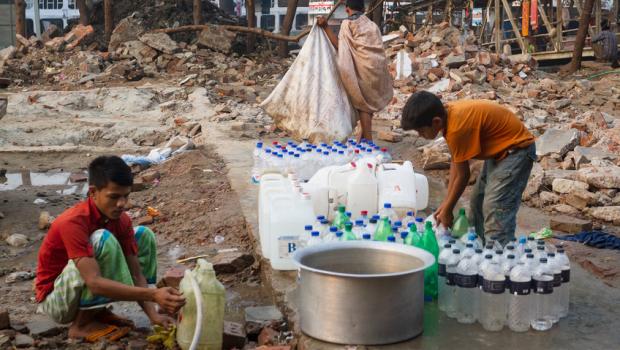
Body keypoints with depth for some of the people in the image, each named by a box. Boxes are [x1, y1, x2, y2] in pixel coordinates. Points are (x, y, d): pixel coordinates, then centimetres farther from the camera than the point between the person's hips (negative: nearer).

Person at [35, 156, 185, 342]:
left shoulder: (121, 220, -8)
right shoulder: (73, 222, -30)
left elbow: (136, 273, -7)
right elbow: (94, 282, -39)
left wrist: (153, 314, -23)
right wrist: (153, 295, -46)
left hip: (86, 292, 7)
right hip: (56, 300, -7)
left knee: (144, 235, 0)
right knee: (102, 239, -32)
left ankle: (97, 311, 0)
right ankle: (82, 324, -14)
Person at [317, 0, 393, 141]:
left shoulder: (347, 23, -1)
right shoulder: (372, 25, 18)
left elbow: (340, 46, -8)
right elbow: (379, 49, 15)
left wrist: (325, 27, -8)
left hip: (363, 68, -6)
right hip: (378, 66, 6)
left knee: (362, 104, 2)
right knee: (369, 102, 17)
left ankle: (368, 141, 1)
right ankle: (365, 135, 25)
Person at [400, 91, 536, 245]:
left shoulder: (458, 128, -31)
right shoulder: (447, 113, -6)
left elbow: (462, 175, -20)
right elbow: (455, 161, 1)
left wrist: (447, 210, -7)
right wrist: (447, 202, 4)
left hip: (516, 150, -10)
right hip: (499, 148, 10)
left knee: (495, 210, -16)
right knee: (478, 204, 14)